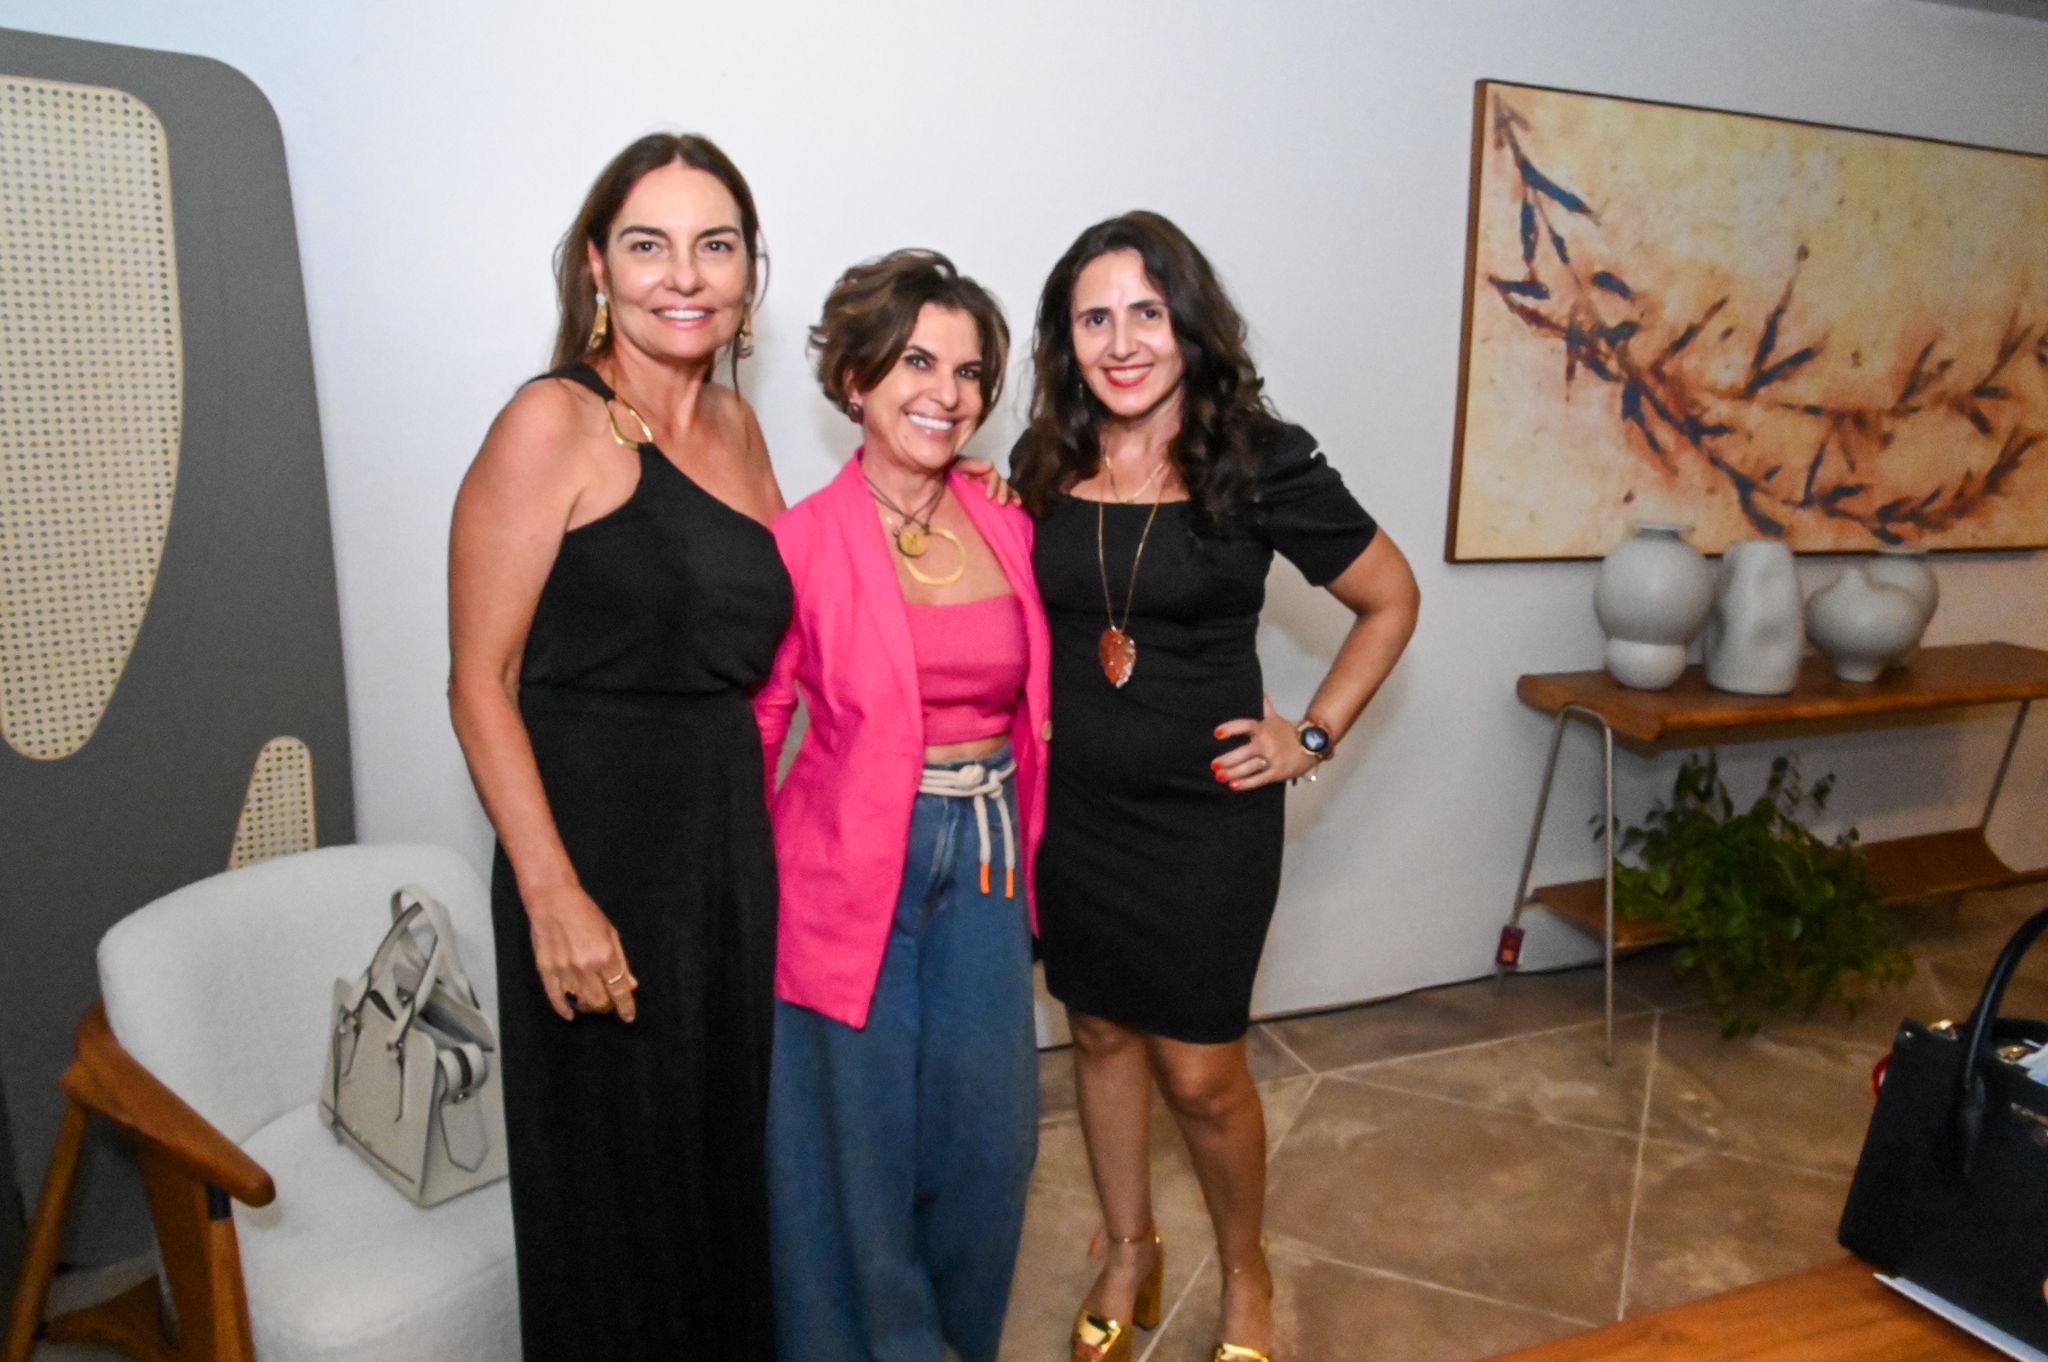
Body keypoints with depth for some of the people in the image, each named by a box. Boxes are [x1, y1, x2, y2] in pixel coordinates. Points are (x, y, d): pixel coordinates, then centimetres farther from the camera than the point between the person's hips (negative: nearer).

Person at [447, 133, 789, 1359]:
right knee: (614, 1178, 11)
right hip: (598, 844, -6)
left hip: (733, 842, 7)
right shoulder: (553, 425, -11)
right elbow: (482, 680, -14)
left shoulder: (736, 427, 9)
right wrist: (553, 897, -19)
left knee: (727, 1151, 21)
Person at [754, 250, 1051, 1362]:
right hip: (856, 866, -4)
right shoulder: (802, 542, -11)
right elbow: (748, 727, -8)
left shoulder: (1009, 530, 3)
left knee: (987, 1129, 16)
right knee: (861, 1134, 10)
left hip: (985, 861, 5)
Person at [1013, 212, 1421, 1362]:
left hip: (1209, 813, -3)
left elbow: (1392, 598, 0)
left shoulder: (1261, 464, -12)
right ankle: (1131, 1254, 41)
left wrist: (1316, 737, -4)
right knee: (1103, 1033, 17)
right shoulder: (1044, 466, -1)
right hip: (1073, 804, 4)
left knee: (1199, 1070, 5)